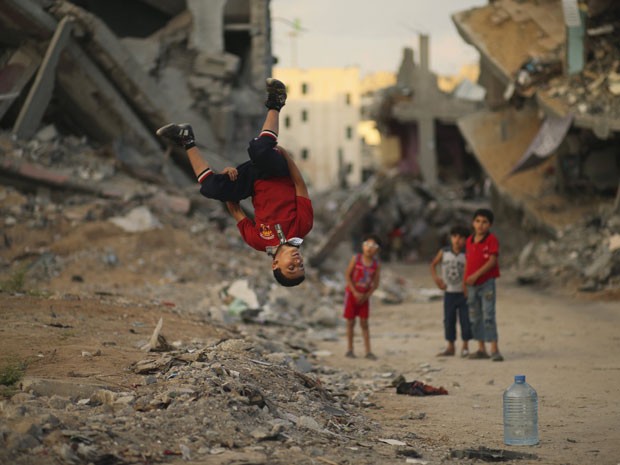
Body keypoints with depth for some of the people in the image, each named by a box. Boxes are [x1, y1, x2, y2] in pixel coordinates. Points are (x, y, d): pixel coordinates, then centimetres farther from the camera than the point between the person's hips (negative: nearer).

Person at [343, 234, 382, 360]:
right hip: (351, 293, -1)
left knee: (364, 323, 1)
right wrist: (355, 292, -16)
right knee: (350, 322, 2)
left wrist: (366, 295, -13)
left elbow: (376, 283, -2)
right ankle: (350, 349, 12)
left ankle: (368, 351, 1)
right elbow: (347, 275, -10)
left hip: (364, 296, 1)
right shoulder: (356, 258, -11)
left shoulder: (376, 264, -7)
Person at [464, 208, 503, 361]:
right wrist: (466, 281, 10)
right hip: (472, 284, 7)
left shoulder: (492, 240, -8)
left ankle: (494, 349, -10)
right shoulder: (469, 241, 10)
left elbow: (492, 261, -16)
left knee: (488, 315, -11)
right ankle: (481, 349, 17)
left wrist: (476, 275, -22)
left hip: (486, 282, -7)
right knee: (474, 317, 9)